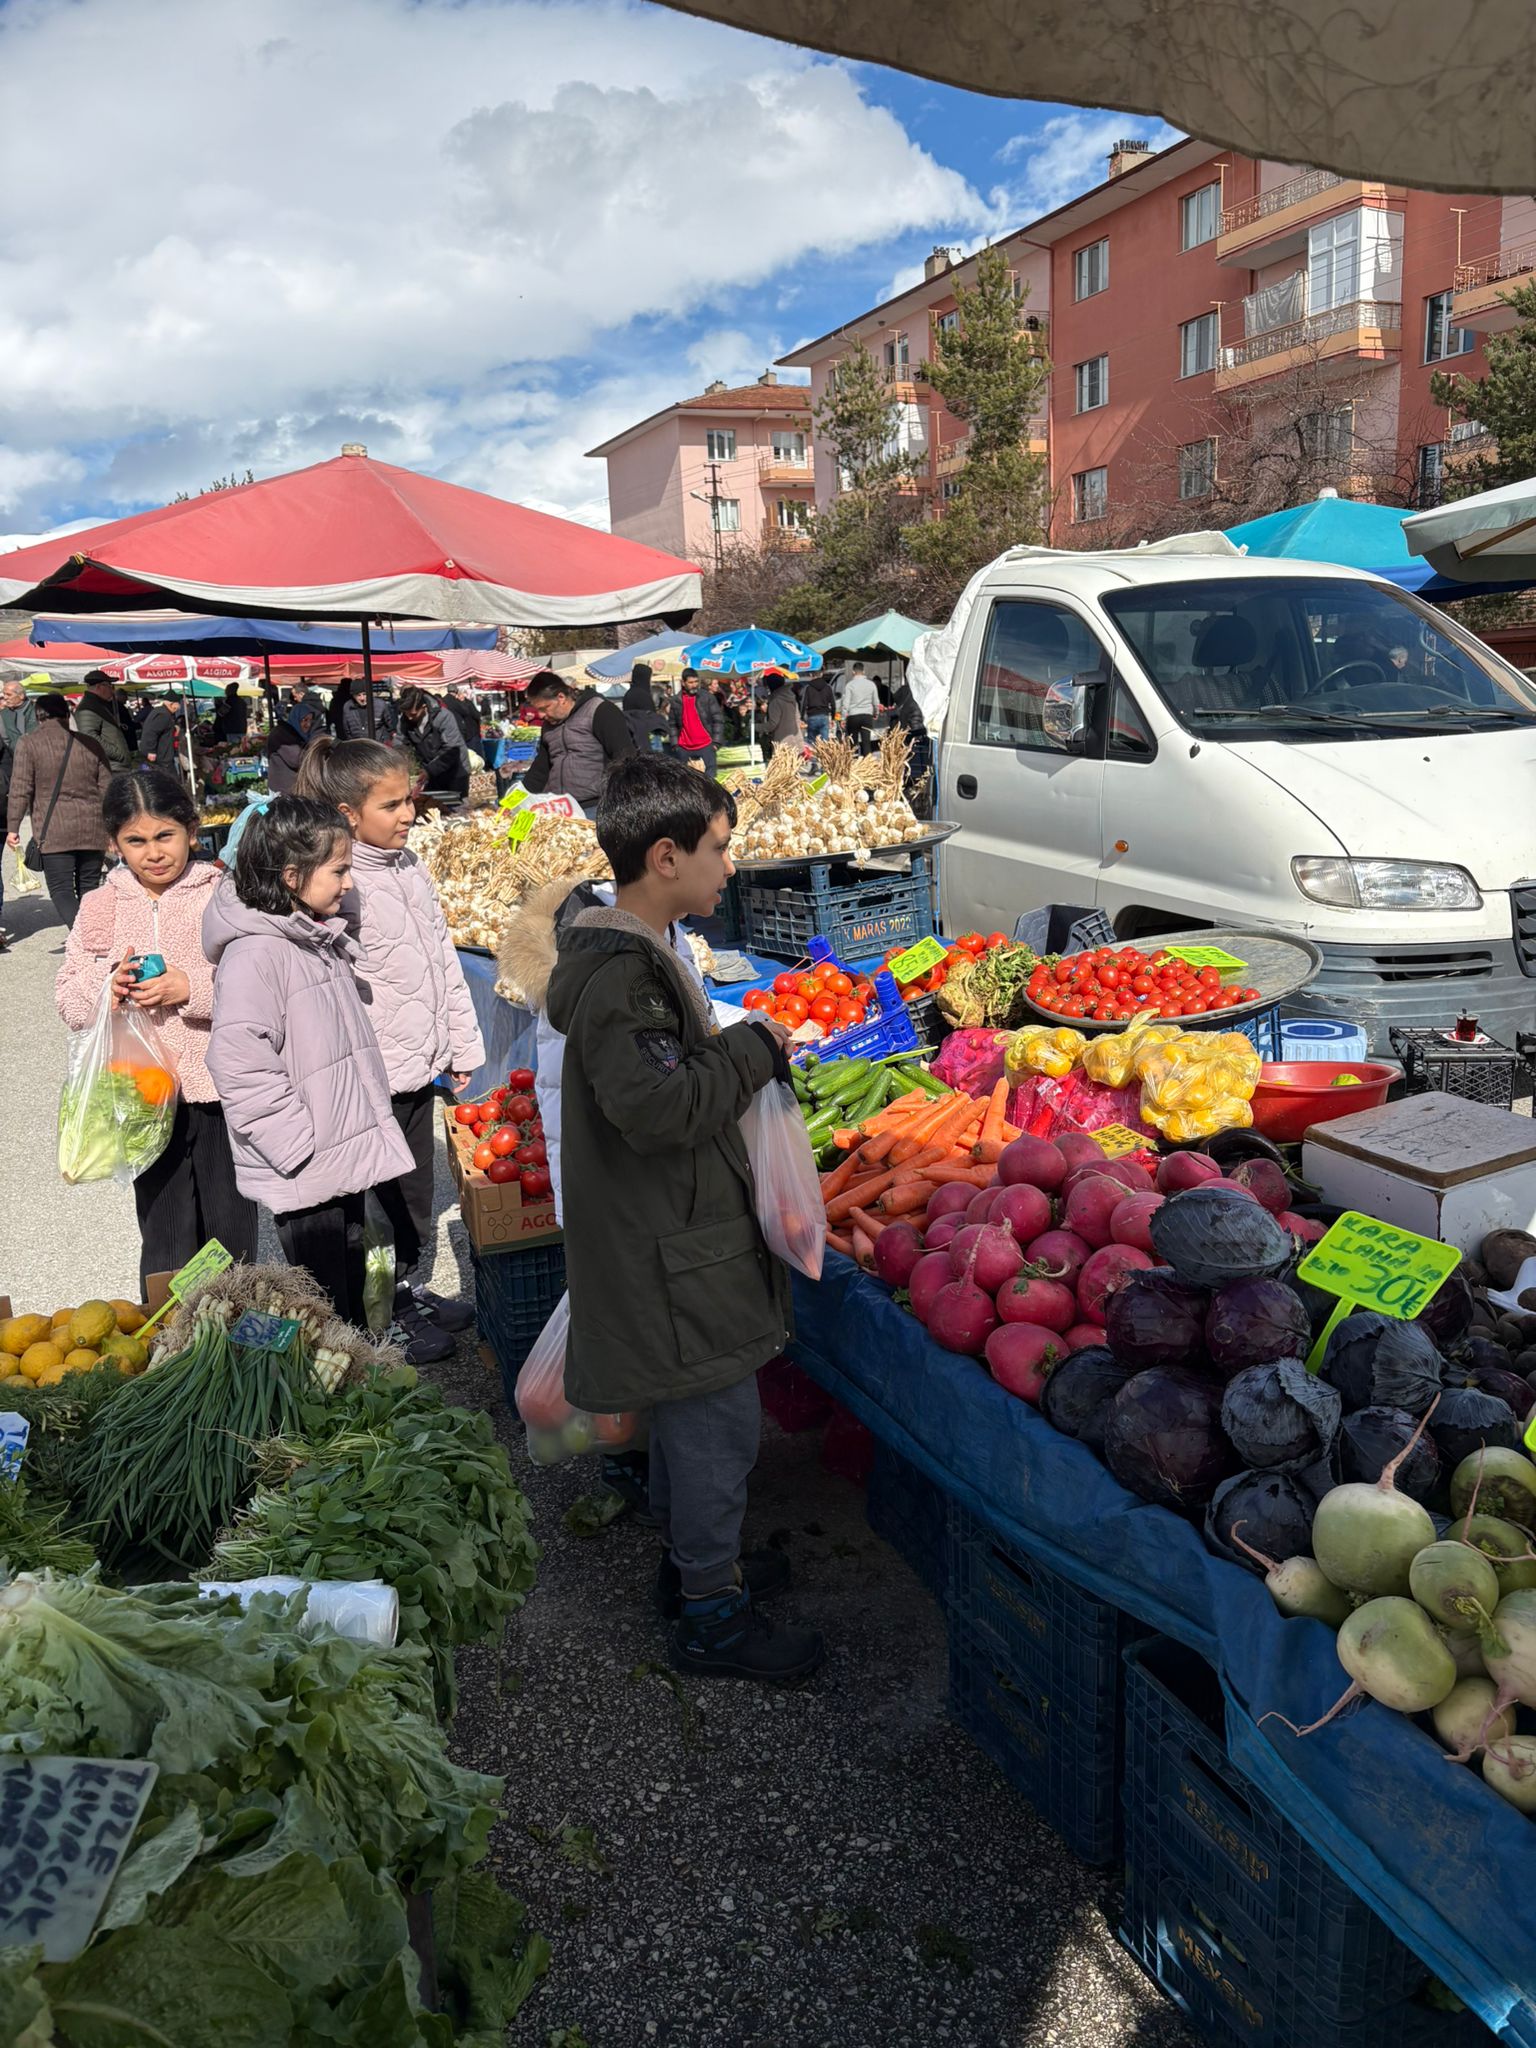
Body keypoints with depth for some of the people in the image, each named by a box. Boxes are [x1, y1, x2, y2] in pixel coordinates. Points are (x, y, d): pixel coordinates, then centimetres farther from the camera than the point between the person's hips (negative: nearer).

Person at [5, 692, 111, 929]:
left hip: (54, 832, -3)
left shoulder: (29, 743, -1)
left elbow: (20, 789, -5)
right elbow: (107, 789, 11)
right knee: (89, 889, 13)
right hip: (93, 830, 3)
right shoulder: (90, 744, 9)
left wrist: (13, 827, 1)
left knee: (61, 890, -2)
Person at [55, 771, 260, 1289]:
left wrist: (193, 988, -21)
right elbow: (69, 1002, 6)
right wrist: (106, 986, -13)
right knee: (166, 1244, 10)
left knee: (233, 1237, 10)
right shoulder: (101, 906, 5)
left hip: (222, 1088, -2)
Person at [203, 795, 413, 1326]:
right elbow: (240, 1068, -26)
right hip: (304, 1175, -9)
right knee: (323, 1299, 3)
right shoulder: (253, 955, -20)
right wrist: (304, 1146, -22)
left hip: (346, 1155, 9)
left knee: (351, 1284, 21)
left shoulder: (321, 939, 11)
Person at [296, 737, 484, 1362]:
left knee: (416, 1192, 21)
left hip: (420, 1065, 8)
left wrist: (462, 1045, 15)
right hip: (374, 1077, -8)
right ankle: (384, 1318, 23)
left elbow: (444, 959, 13)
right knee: (383, 1200, 7)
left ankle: (411, 1288, 39)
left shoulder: (410, 866, 6)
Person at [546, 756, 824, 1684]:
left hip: (674, 1235, 11)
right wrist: (753, 1046, -20)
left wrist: (739, 1048, 8)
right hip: (674, 1254, -11)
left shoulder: (629, 952, 9)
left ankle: (691, 1561, 41)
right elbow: (660, 1106, -32)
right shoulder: (622, 972, -24)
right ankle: (712, 1615, 19)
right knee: (721, 1425, 3)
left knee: (689, 1412, 23)